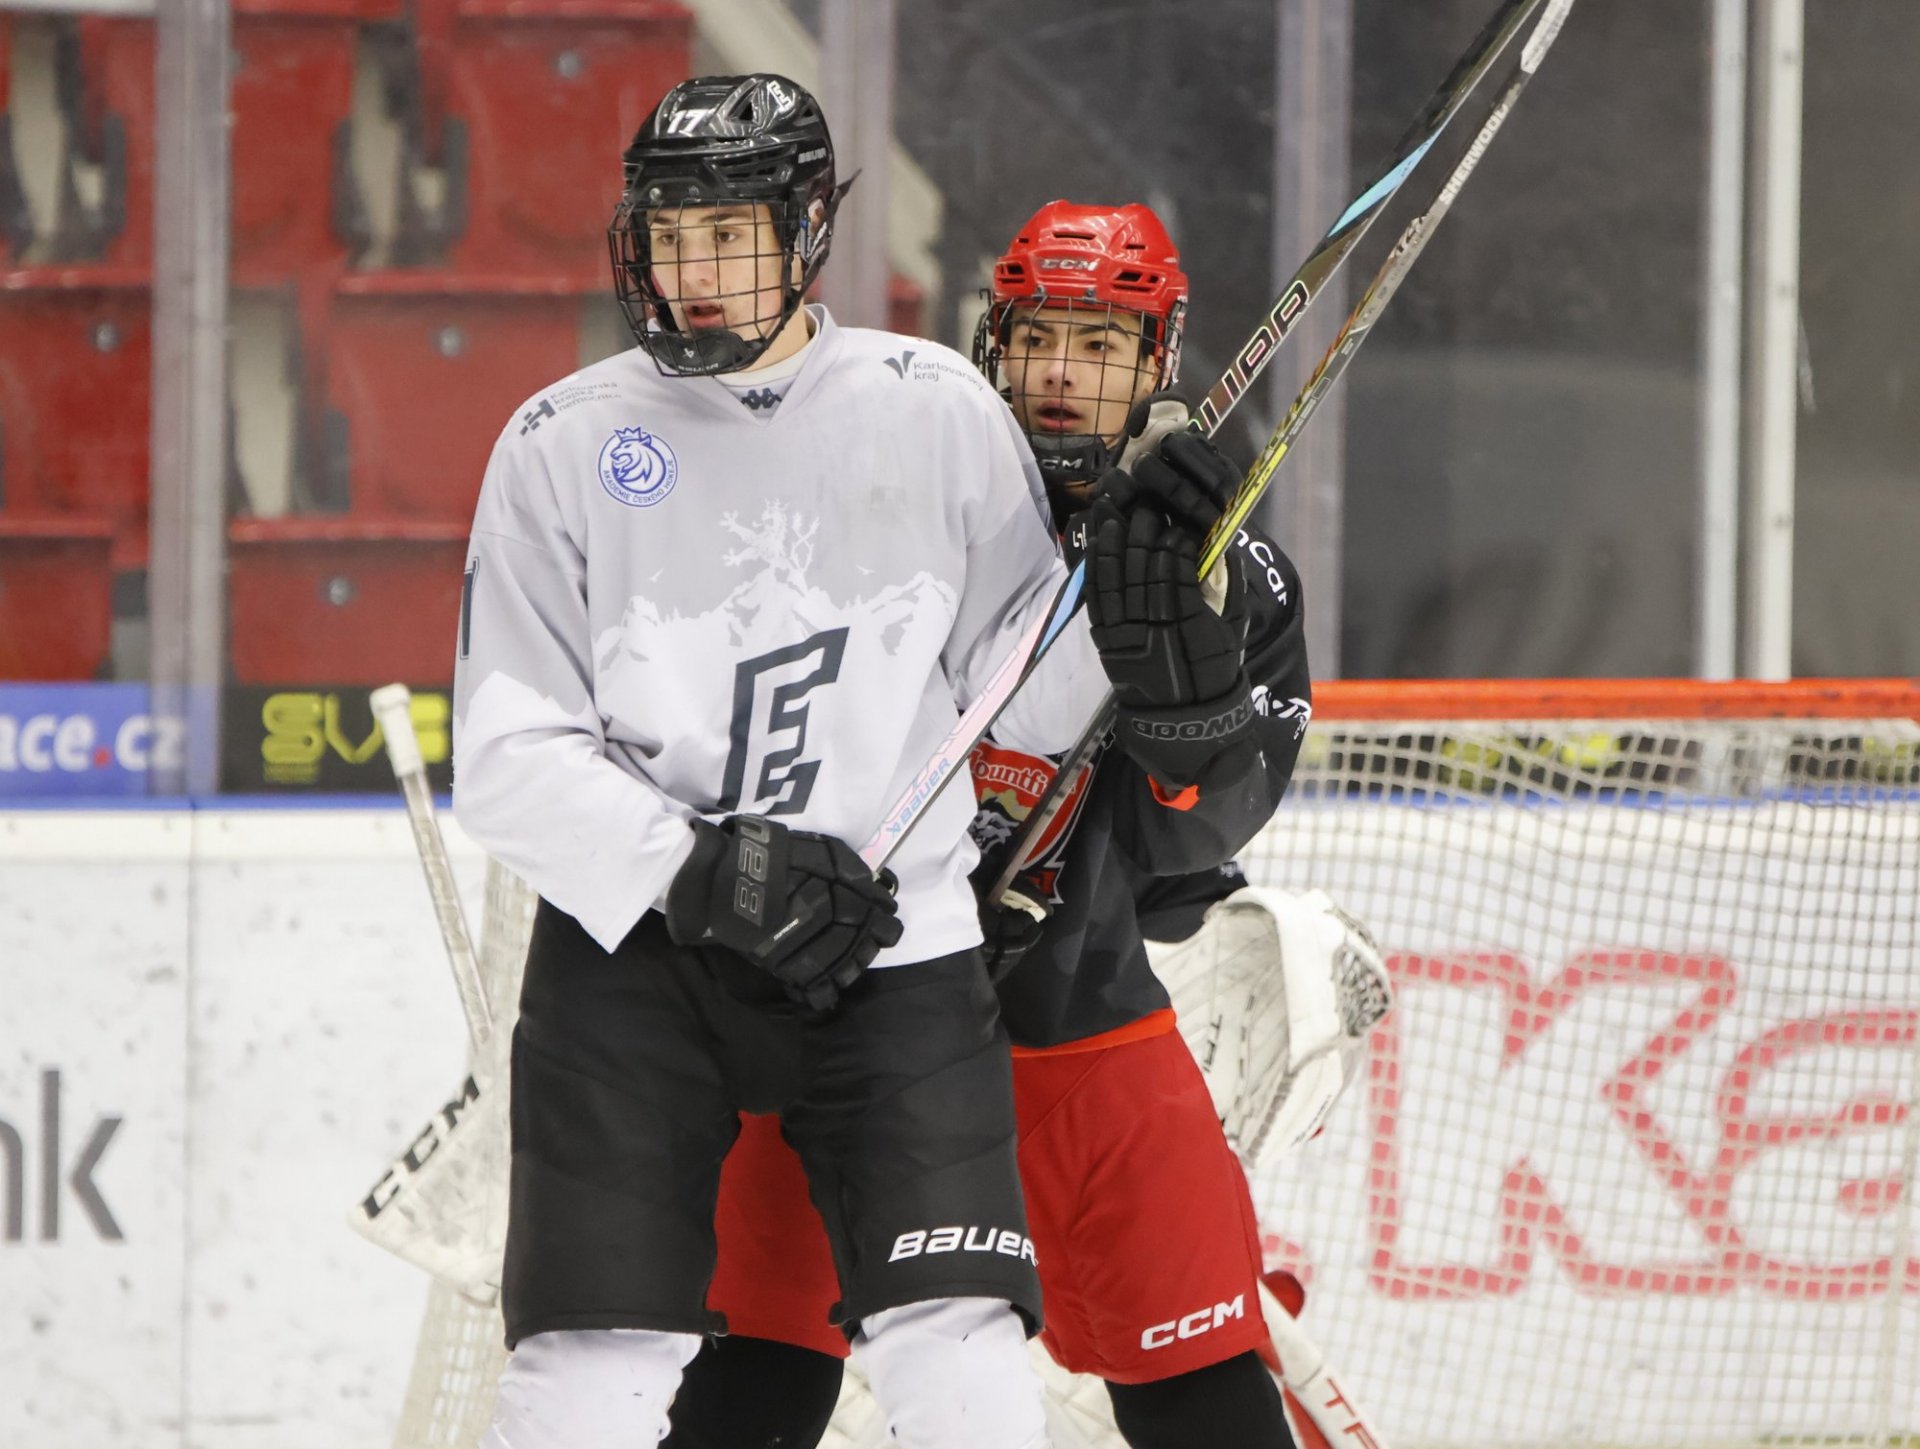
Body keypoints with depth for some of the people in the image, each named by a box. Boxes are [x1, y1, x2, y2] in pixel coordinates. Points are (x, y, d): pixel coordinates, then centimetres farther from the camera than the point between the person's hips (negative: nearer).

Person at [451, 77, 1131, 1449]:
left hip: (895, 943, 0)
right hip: (630, 945, 0)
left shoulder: (935, 410, 1)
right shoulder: (565, 445, -2)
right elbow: (508, 757, -5)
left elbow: (1028, 703, 6)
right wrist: (697, 872, -17)